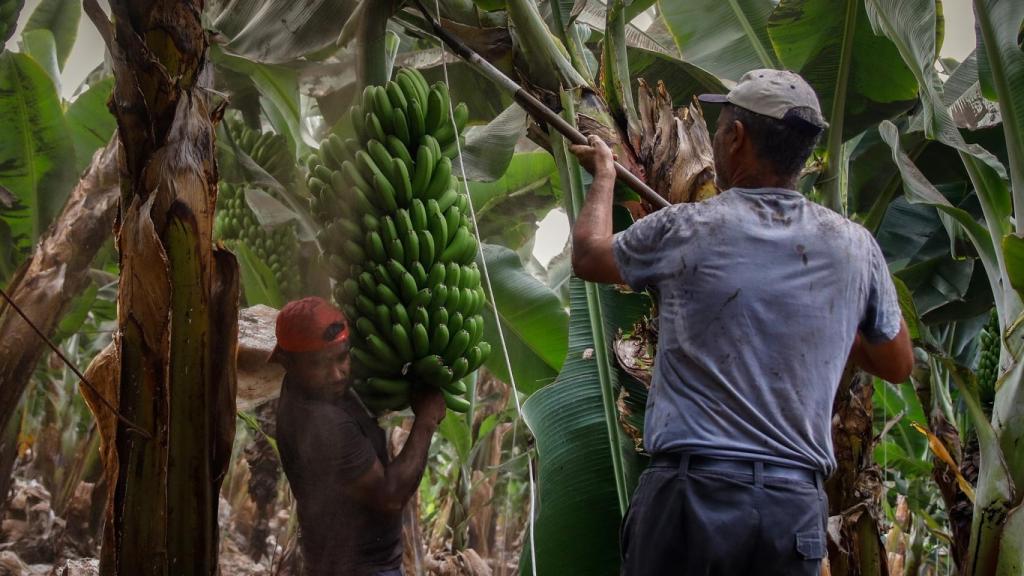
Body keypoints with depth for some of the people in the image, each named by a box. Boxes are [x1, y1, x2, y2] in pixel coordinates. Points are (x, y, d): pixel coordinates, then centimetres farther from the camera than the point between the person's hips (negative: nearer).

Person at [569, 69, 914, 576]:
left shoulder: (684, 232, -5)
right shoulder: (853, 246, 2)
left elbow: (588, 254, 16)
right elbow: (898, 365, 17)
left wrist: (603, 174, 33)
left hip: (693, 490, -3)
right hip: (797, 503, 3)